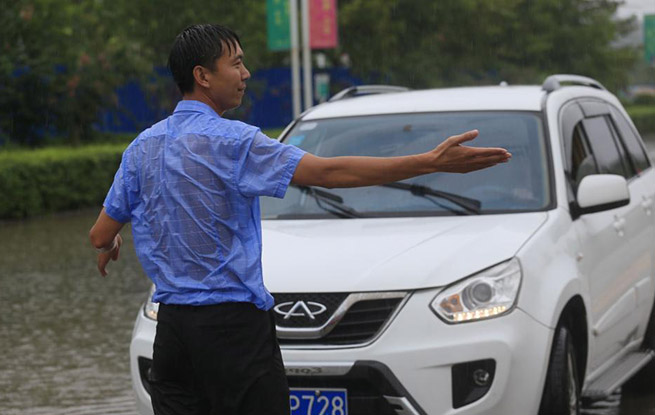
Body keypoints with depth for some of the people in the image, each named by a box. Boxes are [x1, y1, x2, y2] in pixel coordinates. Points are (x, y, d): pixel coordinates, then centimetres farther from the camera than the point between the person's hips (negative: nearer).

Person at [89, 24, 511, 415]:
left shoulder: (142, 147, 8)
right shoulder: (232, 141, -12)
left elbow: (102, 235, 13)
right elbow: (329, 172, -19)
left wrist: (110, 245, 39)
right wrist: (432, 162, -21)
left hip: (171, 327, 7)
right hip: (232, 325, -7)